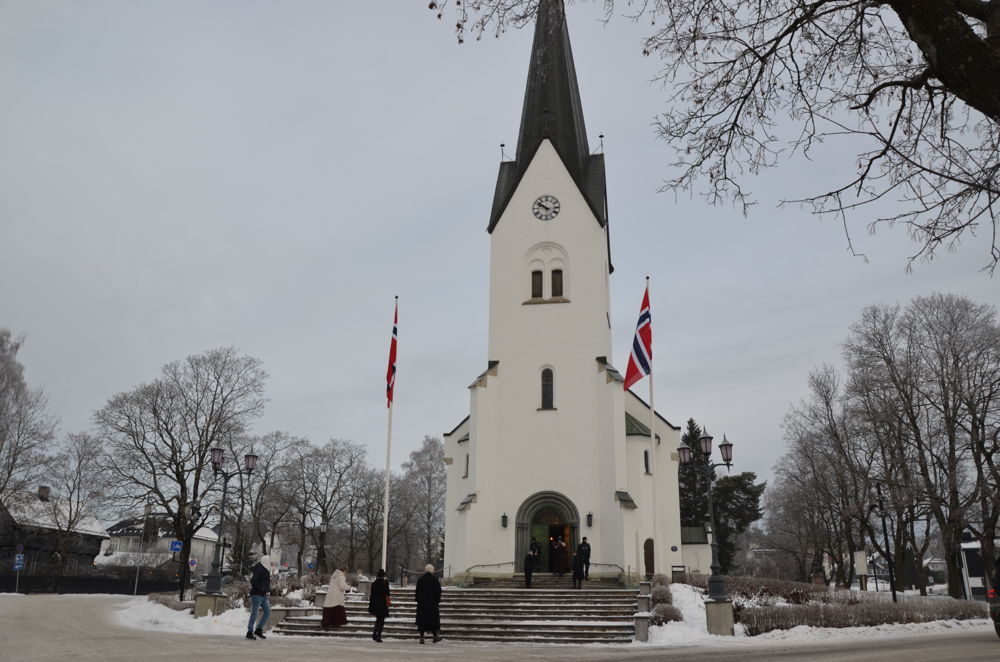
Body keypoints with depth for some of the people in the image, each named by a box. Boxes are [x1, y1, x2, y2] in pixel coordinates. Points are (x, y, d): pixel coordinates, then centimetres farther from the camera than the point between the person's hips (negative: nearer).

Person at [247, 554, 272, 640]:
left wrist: (268, 589, 9)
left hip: (263, 595, 9)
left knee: (267, 612, 5)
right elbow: (253, 581, -22)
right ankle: (249, 632, 1)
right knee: (254, 613, -5)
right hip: (256, 594, -9)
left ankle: (258, 630, 10)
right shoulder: (258, 570, -12)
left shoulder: (266, 570, 17)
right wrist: (261, 589, -22)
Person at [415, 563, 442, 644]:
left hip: (422, 602, 2)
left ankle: (422, 638, 1)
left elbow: (417, 591, 4)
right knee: (433, 618, 9)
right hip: (432, 602, -2)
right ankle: (435, 636, 13)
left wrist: (418, 600, 11)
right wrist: (438, 601, 0)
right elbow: (438, 591, -7)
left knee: (422, 619, 5)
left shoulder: (420, 579, 1)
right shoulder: (434, 579, -7)